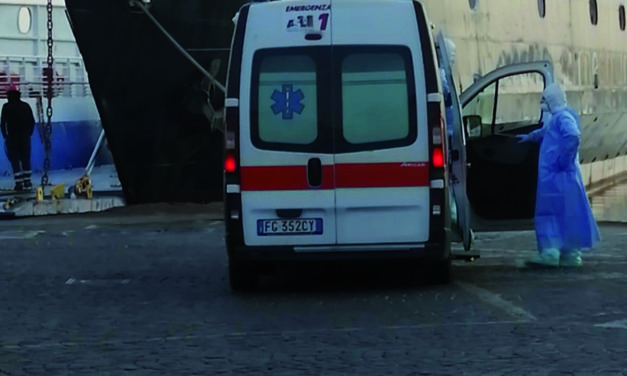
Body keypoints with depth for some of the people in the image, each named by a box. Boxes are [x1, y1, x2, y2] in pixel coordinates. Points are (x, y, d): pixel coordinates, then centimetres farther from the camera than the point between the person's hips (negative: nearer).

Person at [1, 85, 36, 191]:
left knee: (15, 159, 0)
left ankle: (19, 183, -6)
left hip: (12, 137, -3)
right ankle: (27, 181, 11)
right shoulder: (25, 106, 6)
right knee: (26, 159, 13)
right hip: (25, 137, 3)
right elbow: (32, 121, 7)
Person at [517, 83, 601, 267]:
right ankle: (570, 254, 12)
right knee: (567, 213, 10)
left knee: (552, 212, -8)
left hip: (557, 176, -10)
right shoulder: (556, 118, 18)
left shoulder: (563, 117, -13)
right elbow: (544, 133, 41)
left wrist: (563, 161, -26)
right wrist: (530, 137, 58)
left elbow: (573, 136, -33)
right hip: (553, 174, 10)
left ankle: (549, 253, -8)